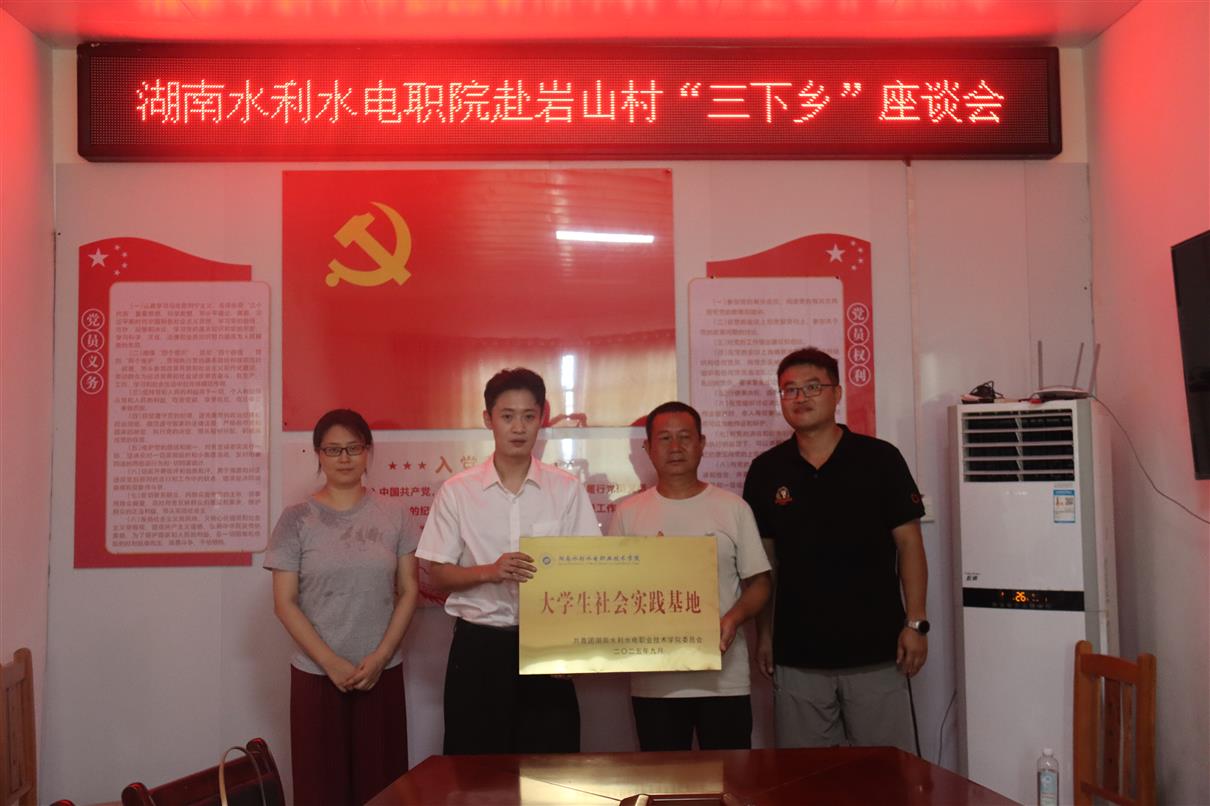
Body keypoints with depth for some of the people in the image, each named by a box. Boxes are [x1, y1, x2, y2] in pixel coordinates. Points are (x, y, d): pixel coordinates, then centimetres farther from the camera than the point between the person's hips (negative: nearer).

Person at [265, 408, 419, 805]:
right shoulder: (297, 519, -2)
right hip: (316, 675, -1)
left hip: (382, 673, 1)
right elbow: (285, 603, -4)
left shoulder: (394, 515, 2)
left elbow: (408, 592, 3)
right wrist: (332, 664, -11)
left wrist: (379, 658, -8)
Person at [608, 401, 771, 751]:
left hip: (725, 678, -1)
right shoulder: (627, 513, 5)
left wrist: (734, 618, -15)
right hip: (653, 680, 1)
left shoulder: (733, 508, 3)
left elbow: (758, 582, 4)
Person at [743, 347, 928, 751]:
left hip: (875, 649, -2)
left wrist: (915, 622, -5)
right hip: (797, 656, 2)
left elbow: (908, 543, 1)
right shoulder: (766, 471, 5)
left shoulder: (879, 459, -1)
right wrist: (764, 634, 8)